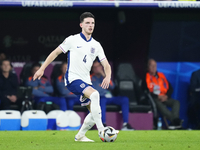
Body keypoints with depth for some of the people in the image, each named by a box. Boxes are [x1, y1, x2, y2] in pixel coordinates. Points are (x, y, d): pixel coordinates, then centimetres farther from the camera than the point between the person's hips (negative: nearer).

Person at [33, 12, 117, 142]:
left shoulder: (96, 45, 10)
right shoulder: (73, 40, -2)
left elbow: (106, 64, 8)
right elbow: (55, 53, 4)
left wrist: (108, 77, -13)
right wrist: (42, 69, -1)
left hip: (86, 82, 6)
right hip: (73, 79, -6)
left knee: (95, 112, 2)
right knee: (95, 94, -30)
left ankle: (80, 136, 23)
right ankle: (101, 129, -28)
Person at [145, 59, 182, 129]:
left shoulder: (161, 75, 17)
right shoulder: (146, 77, -1)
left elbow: (170, 88, 16)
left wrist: (166, 96, -5)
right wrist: (158, 96, -15)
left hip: (164, 97, 6)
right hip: (154, 98, -6)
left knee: (176, 102, -21)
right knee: (159, 104, -38)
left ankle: (174, 122, -44)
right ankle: (175, 120, -49)